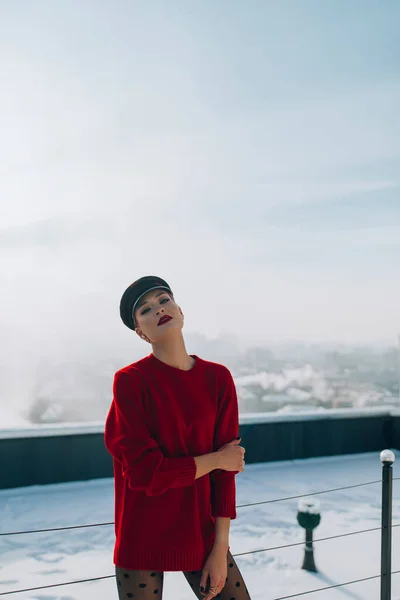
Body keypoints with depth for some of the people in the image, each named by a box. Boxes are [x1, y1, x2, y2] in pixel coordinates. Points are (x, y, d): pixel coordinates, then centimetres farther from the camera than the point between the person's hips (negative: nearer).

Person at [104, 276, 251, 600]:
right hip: (143, 539, -3)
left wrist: (220, 548, -4)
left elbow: (226, 471, -2)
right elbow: (145, 472, -18)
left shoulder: (218, 378, -2)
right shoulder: (130, 381, -13)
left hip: (201, 534, 3)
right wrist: (215, 460, -9)